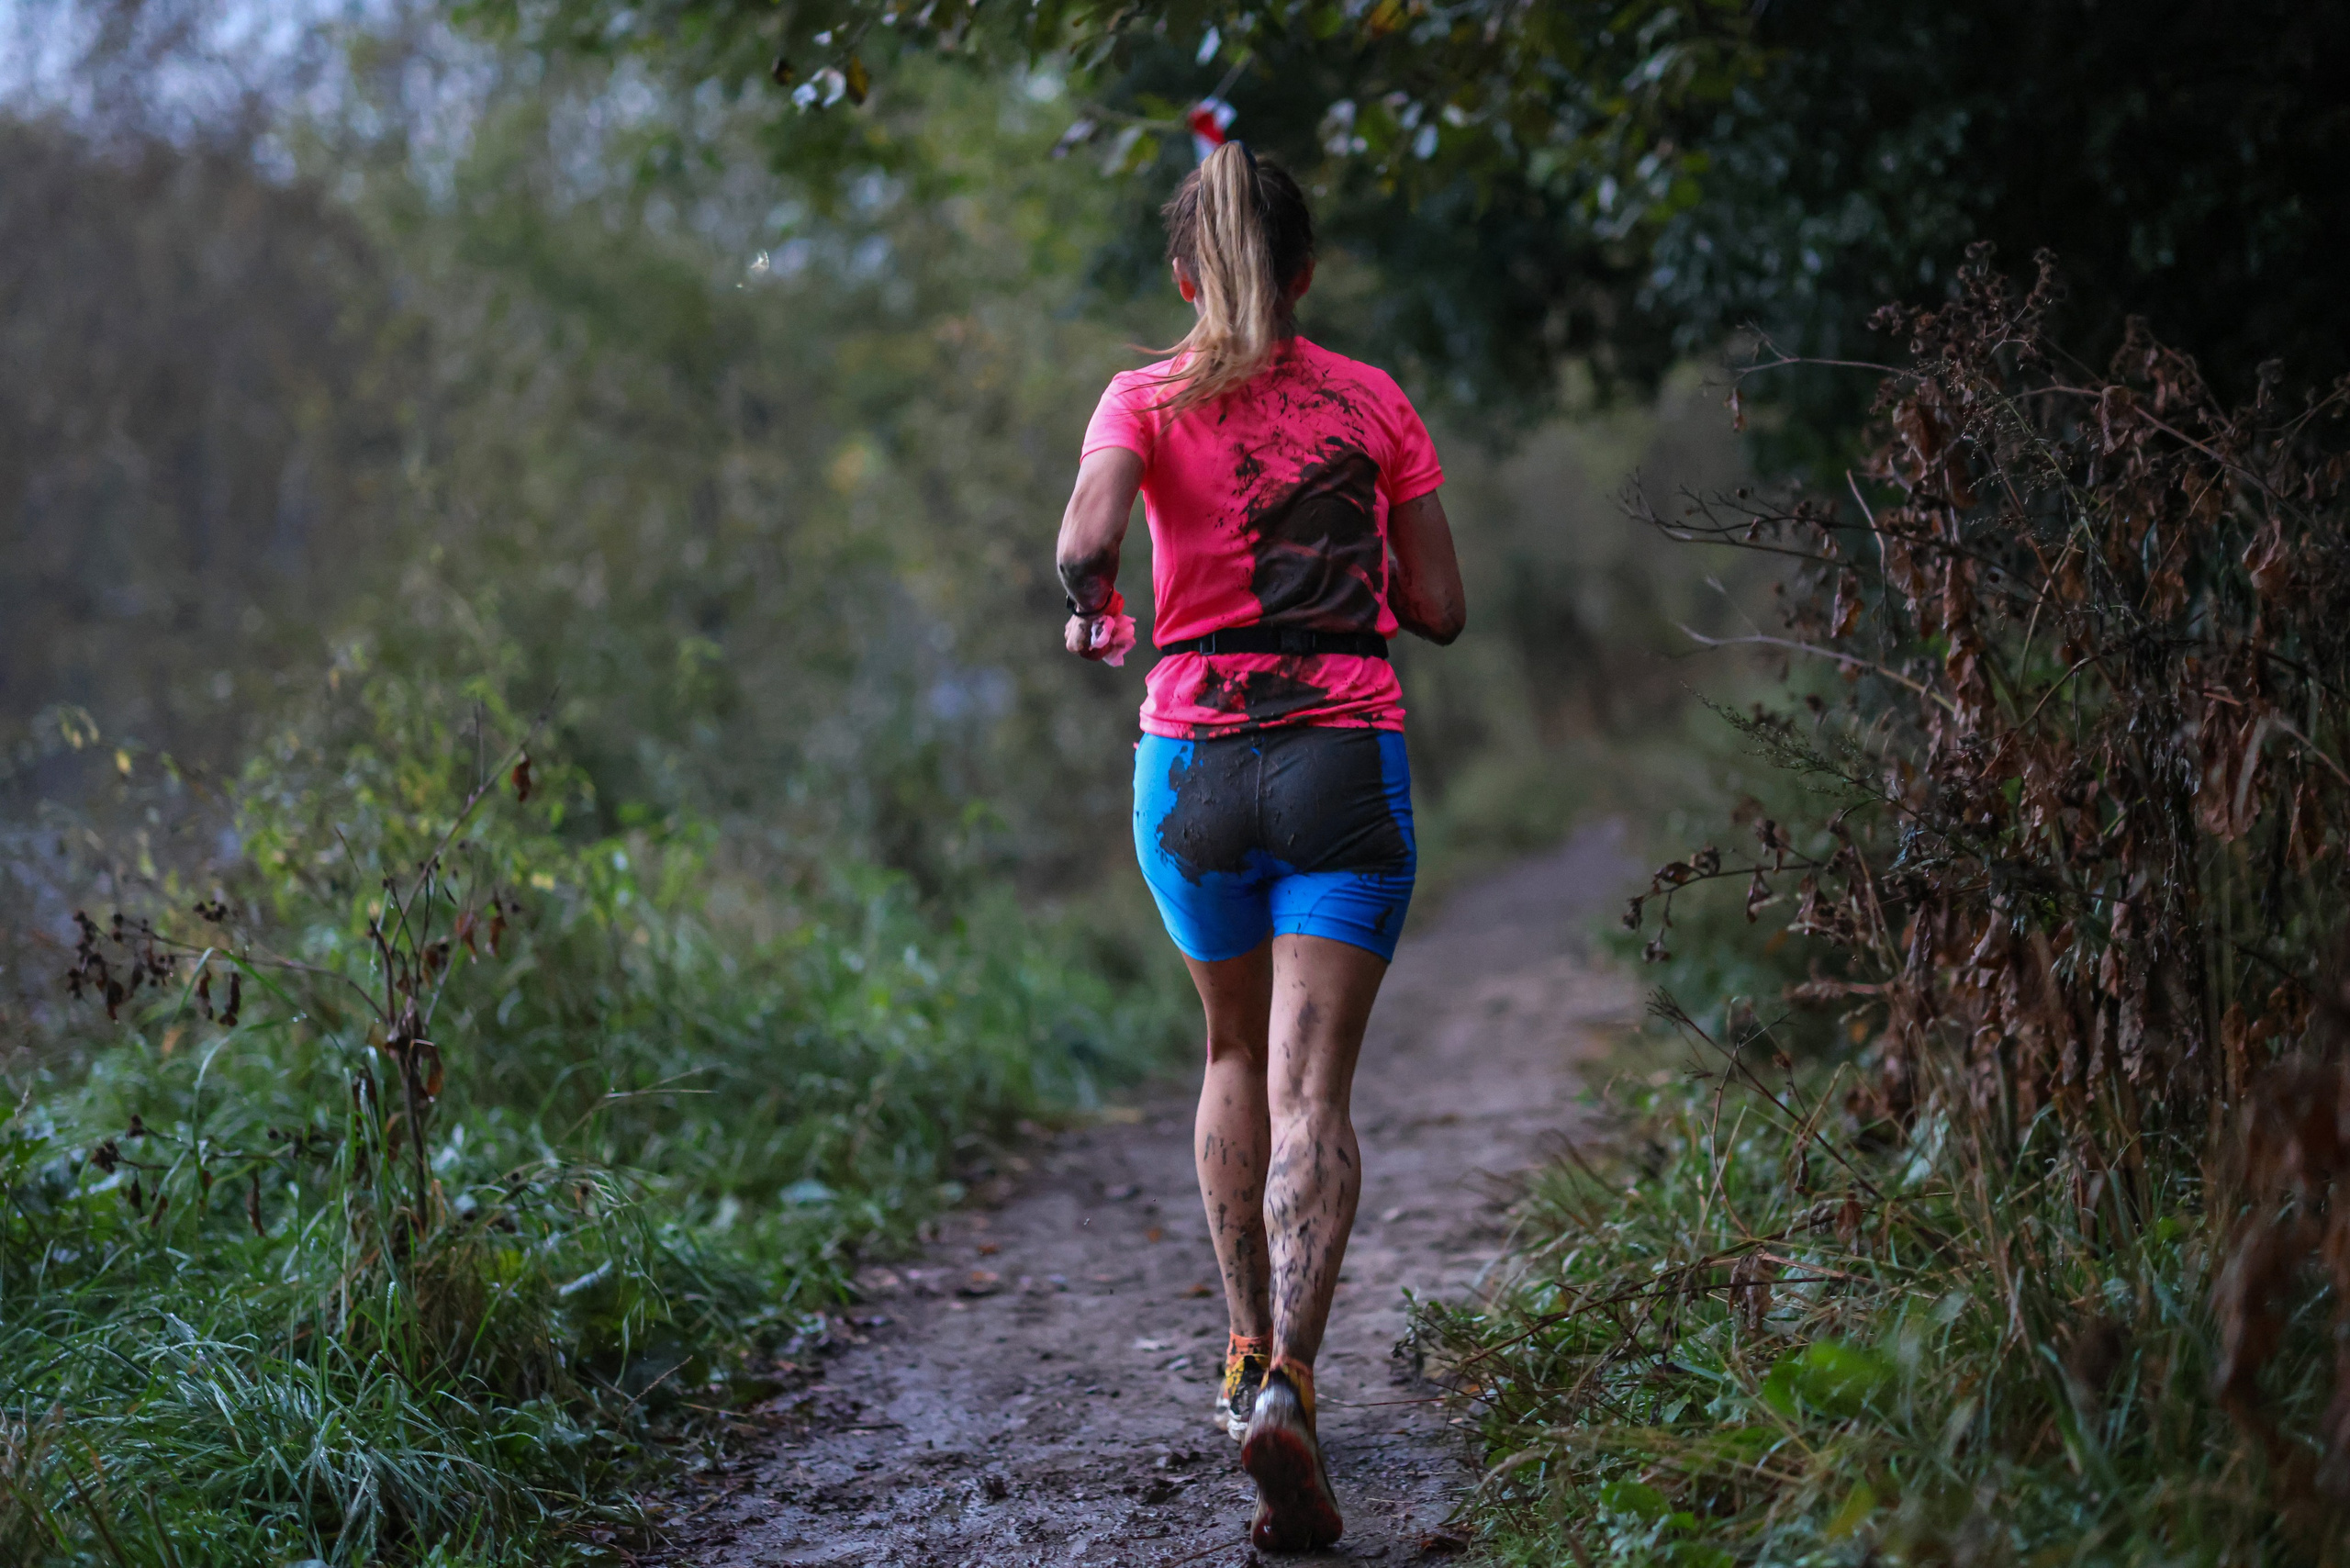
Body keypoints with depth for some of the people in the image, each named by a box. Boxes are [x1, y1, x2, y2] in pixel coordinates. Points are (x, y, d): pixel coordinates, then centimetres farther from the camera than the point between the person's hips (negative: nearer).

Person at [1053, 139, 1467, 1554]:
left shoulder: (1149, 399, 2)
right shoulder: (1377, 403, 6)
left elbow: (1091, 525, -18)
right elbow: (1442, 610, 7)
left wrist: (1094, 612, 3)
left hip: (1194, 759, 1)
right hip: (1348, 753, -1)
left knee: (1239, 1051, 23)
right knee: (1313, 1089, -6)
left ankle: (1252, 1348, 32)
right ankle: (1287, 1383, -24)